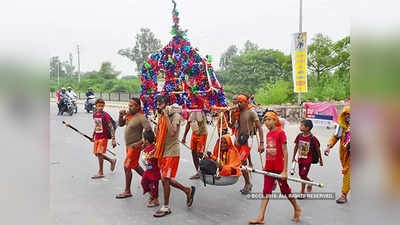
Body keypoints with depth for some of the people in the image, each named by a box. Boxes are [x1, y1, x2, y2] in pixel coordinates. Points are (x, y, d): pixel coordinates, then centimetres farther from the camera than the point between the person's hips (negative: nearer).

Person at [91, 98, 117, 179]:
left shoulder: (105, 115, -14)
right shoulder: (95, 115, 7)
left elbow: (111, 127, -17)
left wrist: (113, 139, -24)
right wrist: (93, 136, 27)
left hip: (104, 137, -7)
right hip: (97, 137, 7)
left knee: (99, 153, -10)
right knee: (97, 154, 11)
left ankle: (100, 173, 2)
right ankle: (112, 161, 31)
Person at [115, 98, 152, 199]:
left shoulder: (141, 117, -19)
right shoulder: (129, 115, 6)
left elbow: (149, 131, -23)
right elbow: (120, 124, 16)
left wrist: (139, 143, -27)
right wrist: (121, 115, -3)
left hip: (135, 146, -9)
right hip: (128, 145, 9)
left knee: (127, 167, -6)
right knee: (135, 165, 21)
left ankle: (127, 192, 5)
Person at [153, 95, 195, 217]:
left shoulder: (175, 116, -11)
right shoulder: (161, 117, 12)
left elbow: (172, 132, -27)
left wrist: (166, 116, -22)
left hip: (172, 152, -8)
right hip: (163, 152, 8)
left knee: (165, 179, -7)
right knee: (166, 180, 10)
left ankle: (166, 207, 7)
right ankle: (188, 190, 30)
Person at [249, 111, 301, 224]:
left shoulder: (280, 133, -12)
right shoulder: (268, 134, 9)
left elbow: (285, 152, -14)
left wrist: (285, 171, -18)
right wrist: (266, 166, 14)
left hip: (279, 168, -6)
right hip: (268, 168, 6)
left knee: (285, 190, 10)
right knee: (266, 192, 4)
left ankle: (297, 209, 35)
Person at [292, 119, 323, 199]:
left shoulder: (312, 138, -16)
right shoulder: (299, 136, -2)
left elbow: (318, 149, -5)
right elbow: (296, 147, 11)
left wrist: (320, 160, 2)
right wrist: (294, 157, 13)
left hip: (308, 160, -6)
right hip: (300, 159, 6)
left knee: (303, 175, -7)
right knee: (301, 175, 15)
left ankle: (302, 193, 11)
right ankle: (310, 182, 42)